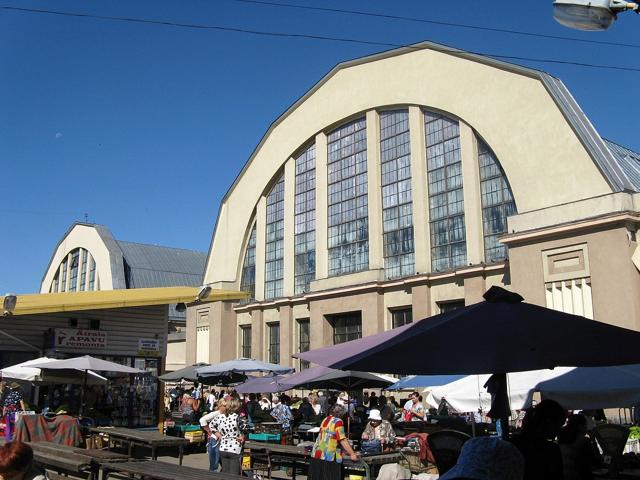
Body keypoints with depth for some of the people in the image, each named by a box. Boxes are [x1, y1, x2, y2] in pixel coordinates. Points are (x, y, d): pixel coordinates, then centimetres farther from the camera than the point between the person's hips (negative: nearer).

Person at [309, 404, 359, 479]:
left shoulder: (325, 420, 16)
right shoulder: (338, 421, -7)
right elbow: (342, 440, -13)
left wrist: (343, 450, 27)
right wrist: (352, 454, -9)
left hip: (316, 455, 7)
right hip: (328, 457, -7)